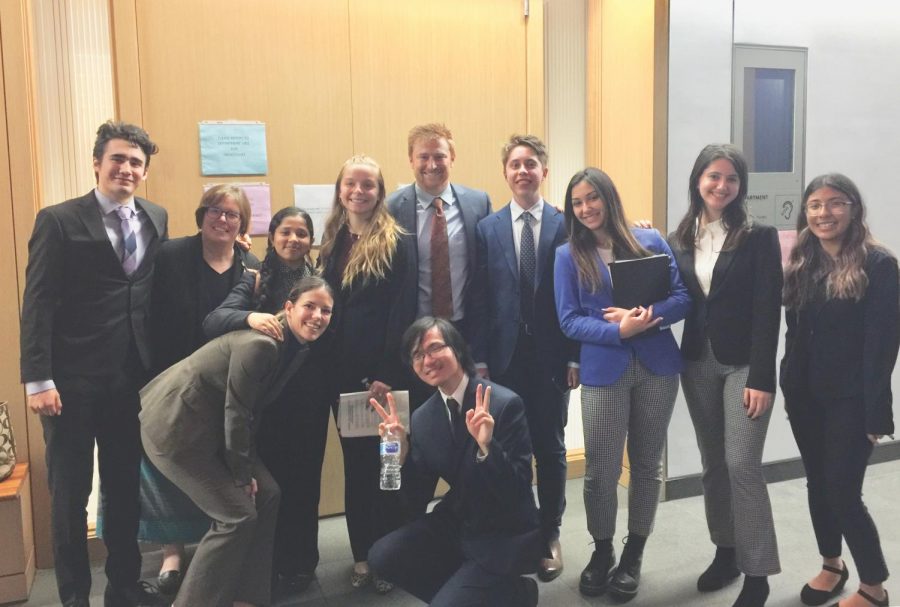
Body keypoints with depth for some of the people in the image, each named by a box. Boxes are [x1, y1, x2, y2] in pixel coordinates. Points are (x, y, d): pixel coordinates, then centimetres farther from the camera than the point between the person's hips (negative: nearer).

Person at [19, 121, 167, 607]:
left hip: (132, 380, 4)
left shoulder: (156, 219, 9)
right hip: (72, 382, -4)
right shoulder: (59, 221, -5)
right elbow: (37, 304, -9)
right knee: (70, 496, 8)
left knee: (125, 489, 16)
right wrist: (38, 380, -15)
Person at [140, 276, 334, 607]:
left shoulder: (297, 349, 3)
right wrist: (242, 475, -11)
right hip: (176, 424, -9)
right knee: (237, 514, -8)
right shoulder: (260, 343, -25)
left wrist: (249, 470, 6)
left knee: (266, 495, 5)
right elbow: (236, 411, -22)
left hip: (212, 425, 9)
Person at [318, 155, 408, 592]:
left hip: (381, 369, -5)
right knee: (354, 461, 12)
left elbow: (399, 311, -11)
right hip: (341, 370, 5)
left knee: (383, 459, 5)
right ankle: (362, 555, 25)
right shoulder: (332, 240, 10)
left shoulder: (393, 242, -6)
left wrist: (387, 373, -17)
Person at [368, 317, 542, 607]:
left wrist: (486, 445, -39)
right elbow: (419, 494, 0)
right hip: (455, 523, 6)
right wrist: (402, 449, -17)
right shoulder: (422, 417, -3)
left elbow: (518, 489, -22)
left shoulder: (505, 403, -21)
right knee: (383, 556, -6)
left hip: (505, 535, -6)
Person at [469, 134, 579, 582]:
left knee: (550, 448, 11)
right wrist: (479, 358, -4)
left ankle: (549, 536, 27)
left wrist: (576, 356, -7)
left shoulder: (566, 225, 0)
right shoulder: (488, 228, 4)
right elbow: (480, 299, 1)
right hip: (504, 355, 1)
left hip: (551, 356, -1)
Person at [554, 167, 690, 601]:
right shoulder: (569, 255, 2)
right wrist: (617, 330, -20)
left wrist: (648, 317, -17)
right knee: (600, 470, 2)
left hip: (657, 367, 2)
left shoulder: (650, 241, 5)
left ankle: (633, 556, 29)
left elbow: (683, 298, 1)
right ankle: (602, 552, 27)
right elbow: (569, 321, -4)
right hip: (603, 371, -1)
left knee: (646, 464, 11)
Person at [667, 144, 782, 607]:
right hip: (697, 364, 5)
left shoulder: (759, 237, -6)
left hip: (743, 365, -4)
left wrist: (762, 378, -16)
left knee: (742, 465, -6)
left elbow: (767, 310, -11)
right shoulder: (678, 241, 6)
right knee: (712, 463, 13)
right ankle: (725, 550, 29)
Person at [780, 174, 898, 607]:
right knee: (818, 484, 15)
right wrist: (789, 389, 8)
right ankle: (831, 565, 35)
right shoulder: (801, 264, 7)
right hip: (805, 395, 6)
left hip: (850, 400, -5)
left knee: (843, 491, -3)